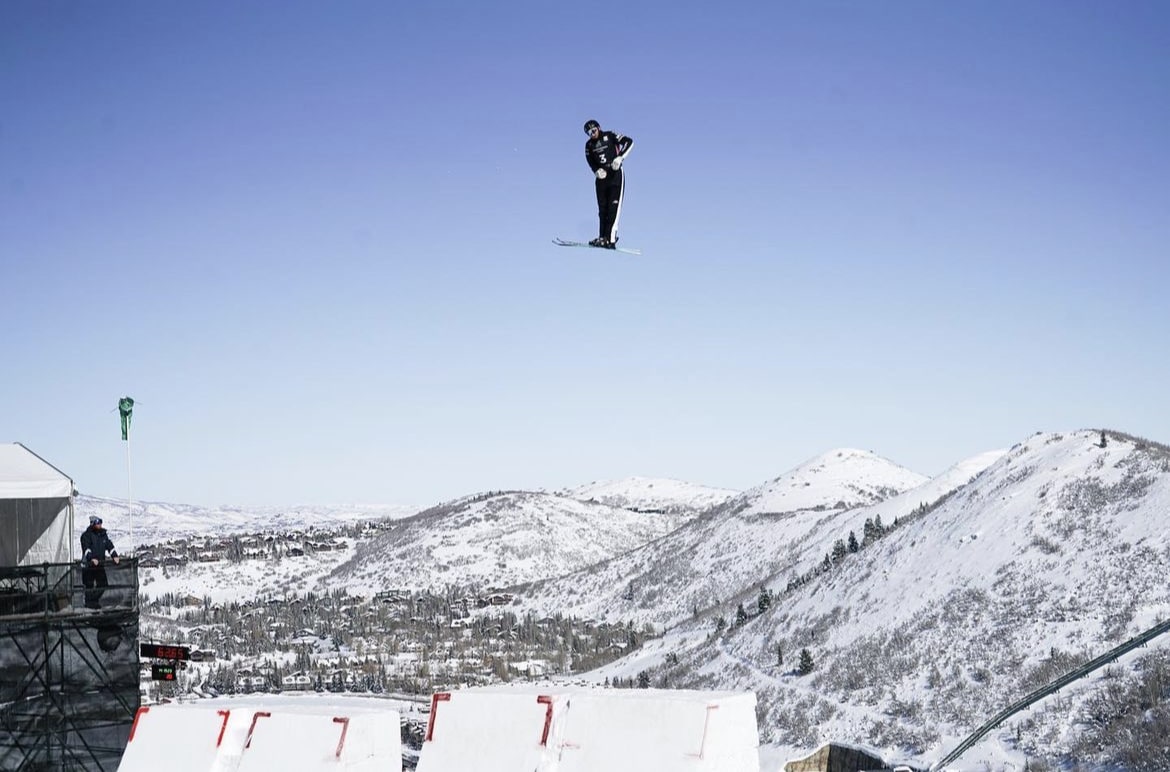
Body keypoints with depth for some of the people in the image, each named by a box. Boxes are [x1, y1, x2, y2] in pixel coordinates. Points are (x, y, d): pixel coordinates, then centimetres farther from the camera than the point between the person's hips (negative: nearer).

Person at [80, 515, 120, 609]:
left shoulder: (103, 534, 11)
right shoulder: (86, 535, -8)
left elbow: (110, 546, 10)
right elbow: (86, 548, -20)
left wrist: (115, 556, -4)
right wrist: (92, 558, -34)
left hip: (100, 564, 6)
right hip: (88, 564, -6)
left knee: (103, 584, 4)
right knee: (89, 584, -1)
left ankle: (94, 600, 21)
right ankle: (89, 602, 13)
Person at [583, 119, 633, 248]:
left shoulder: (610, 136, -6)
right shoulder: (589, 144, 7)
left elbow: (629, 141, -12)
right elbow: (590, 160, 12)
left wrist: (620, 157, -23)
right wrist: (597, 171, -9)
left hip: (615, 175, -5)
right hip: (601, 176, 5)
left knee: (613, 207, -11)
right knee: (602, 209, 6)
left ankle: (611, 239, -16)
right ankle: (602, 238, 12)